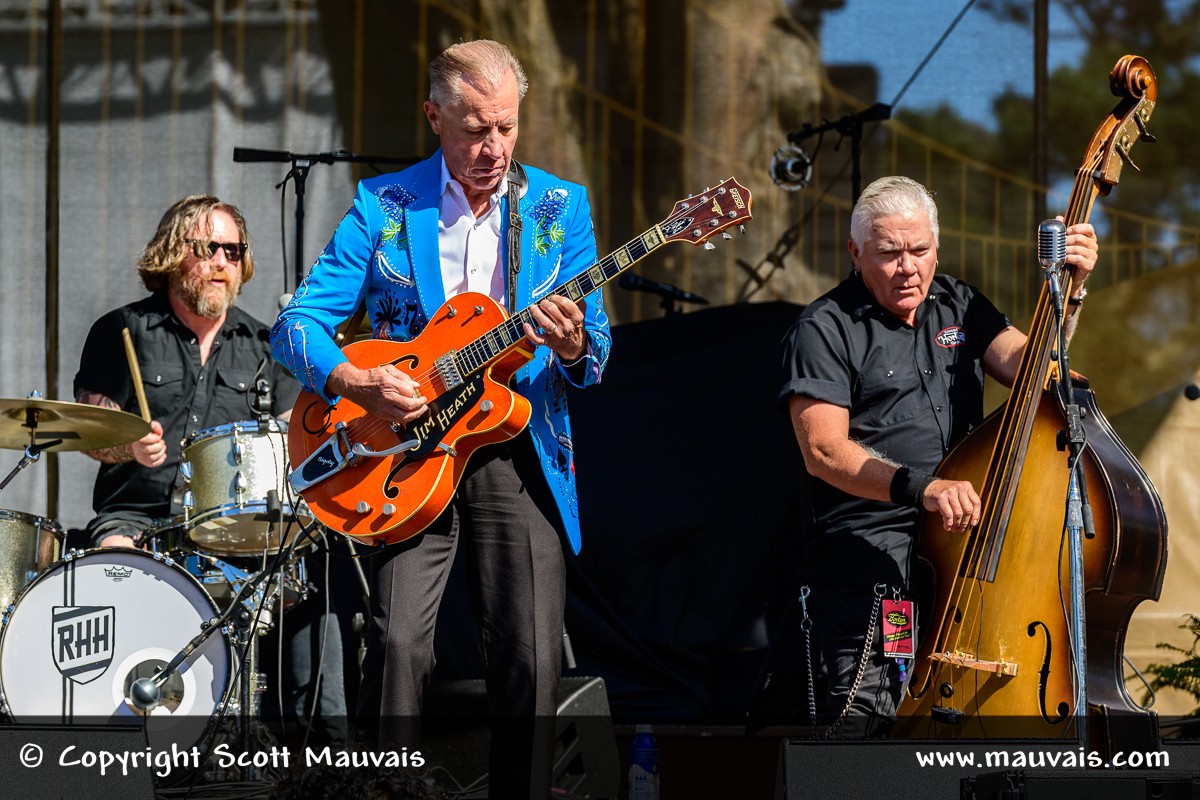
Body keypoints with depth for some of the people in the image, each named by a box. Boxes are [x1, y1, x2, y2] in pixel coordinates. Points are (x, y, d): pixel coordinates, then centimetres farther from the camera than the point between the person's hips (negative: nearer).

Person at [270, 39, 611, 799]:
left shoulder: (562, 208, 7)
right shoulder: (384, 204, 3)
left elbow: (596, 358, 5)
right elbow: (296, 321, -1)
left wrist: (572, 349, -18)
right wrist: (355, 381, -19)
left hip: (519, 454, 1)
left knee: (531, 658, -6)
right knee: (399, 644, -14)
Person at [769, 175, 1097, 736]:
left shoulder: (957, 305, 18)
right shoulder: (825, 330, 0)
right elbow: (824, 450, -11)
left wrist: (1068, 290, -9)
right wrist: (921, 488, -25)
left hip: (966, 526, 5)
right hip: (871, 538, -5)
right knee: (862, 712, -22)